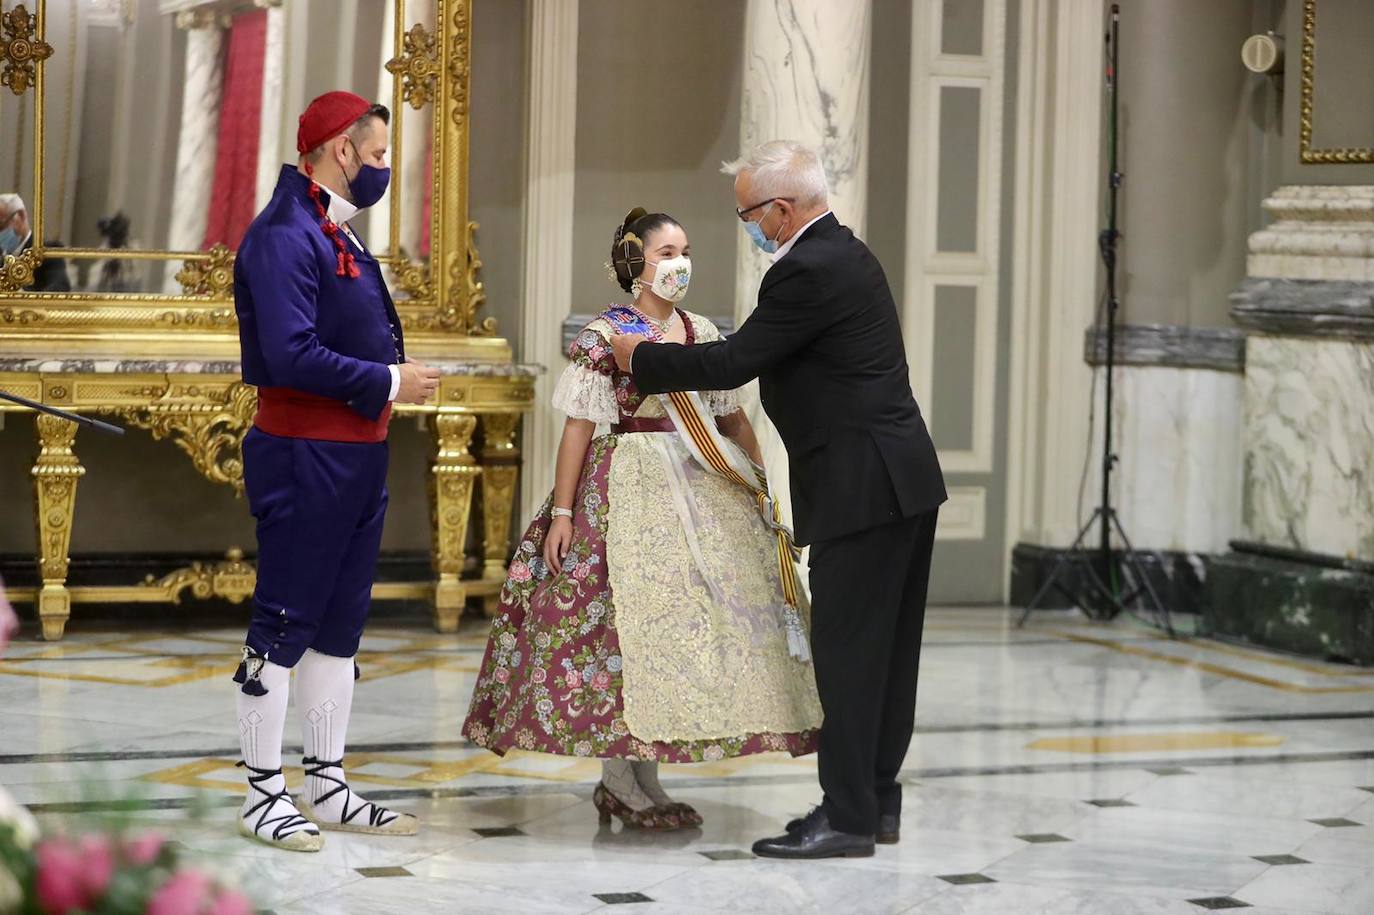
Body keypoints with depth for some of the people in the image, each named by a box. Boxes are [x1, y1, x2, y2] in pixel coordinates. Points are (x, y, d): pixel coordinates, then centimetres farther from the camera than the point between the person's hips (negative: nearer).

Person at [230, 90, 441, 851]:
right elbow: (292, 356, -25)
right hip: (303, 454, -10)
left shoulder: (338, 237, 15)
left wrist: (393, 376, 1)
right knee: (284, 623, -3)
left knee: (339, 623, 14)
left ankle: (327, 788, 21)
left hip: (357, 453, 10)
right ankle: (263, 795, 4)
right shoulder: (285, 235, -16)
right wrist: (388, 382, -16)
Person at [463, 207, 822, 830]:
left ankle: (642, 778, 12)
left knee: (686, 613, 3)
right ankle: (620, 784, 4)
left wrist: (762, 486, 7)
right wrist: (562, 510, -12)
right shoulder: (604, 335, -5)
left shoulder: (703, 334, 11)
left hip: (701, 489, 6)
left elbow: (732, 417, 15)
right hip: (628, 491, -6)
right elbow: (579, 426, -7)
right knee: (624, 613, -6)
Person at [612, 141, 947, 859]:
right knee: (886, 650, 13)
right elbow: (757, 355, 20)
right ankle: (876, 801, 20)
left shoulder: (808, 272, -17)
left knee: (847, 651, -6)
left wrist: (642, 360, -1)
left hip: (862, 488, -10)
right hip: (904, 479, 10)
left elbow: (733, 362, -14)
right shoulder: (847, 253, 16)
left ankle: (847, 817, -3)